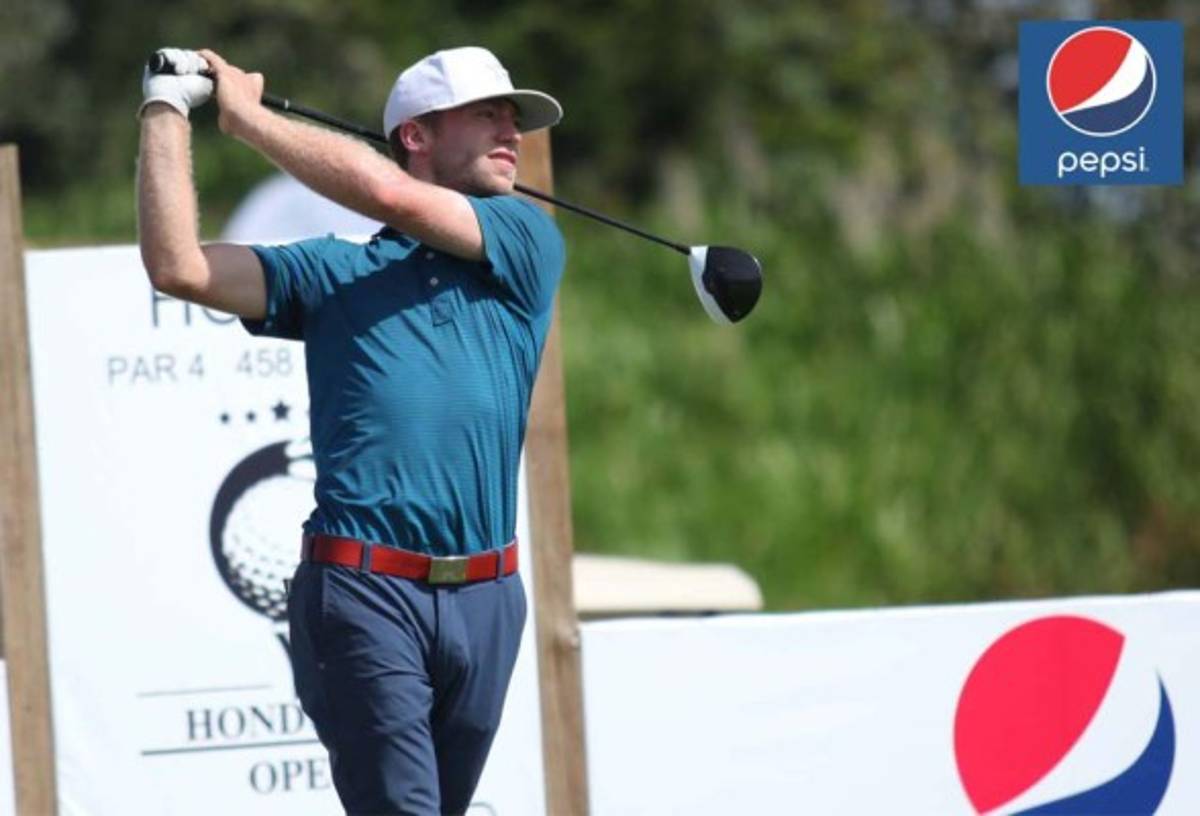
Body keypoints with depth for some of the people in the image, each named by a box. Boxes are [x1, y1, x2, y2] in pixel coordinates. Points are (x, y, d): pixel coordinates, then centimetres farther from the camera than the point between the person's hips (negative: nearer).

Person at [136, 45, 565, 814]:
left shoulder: (527, 241, 11)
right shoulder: (332, 272, 11)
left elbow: (391, 195, -6)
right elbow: (179, 267, 0)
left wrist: (248, 115, 2)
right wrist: (167, 112, 3)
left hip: (486, 601, 3)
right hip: (365, 589, -3)